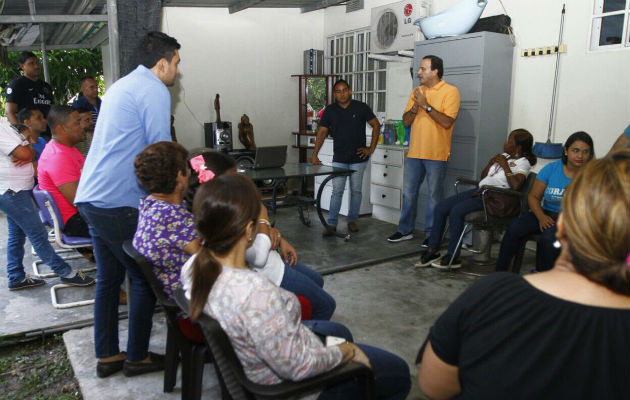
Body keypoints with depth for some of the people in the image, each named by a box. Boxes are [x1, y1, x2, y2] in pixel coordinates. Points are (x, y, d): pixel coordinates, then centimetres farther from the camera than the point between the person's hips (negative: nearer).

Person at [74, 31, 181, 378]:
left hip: (91, 197, 10)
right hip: (118, 202, -10)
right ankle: (137, 357, 16)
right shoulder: (154, 90, -9)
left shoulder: (122, 86, 21)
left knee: (108, 278, 16)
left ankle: (106, 356, 26)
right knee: (144, 278, 4)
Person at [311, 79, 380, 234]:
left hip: (358, 158, 0)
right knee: (337, 191, -3)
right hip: (339, 159, 1)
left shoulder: (361, 107, -3)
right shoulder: (330, 110, 1)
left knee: (356, 190, 8)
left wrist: (371, 148, -4)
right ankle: (331, 223, 1)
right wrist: (314, 155, -8)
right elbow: (322, 132, 0)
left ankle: (352, 220, 21)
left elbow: (376, 125, 2)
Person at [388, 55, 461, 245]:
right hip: (414, 152, 6)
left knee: (434, 195, 3)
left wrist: (426, 105, -16)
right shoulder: (417, 91, 13)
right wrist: (415, 106, -9)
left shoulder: (450, 91, -6)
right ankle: (405, 230, 22)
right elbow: (406, 121, 9)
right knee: (408, 192, 10)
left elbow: (447, 122, -17)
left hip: (436, 154, -6)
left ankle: (431, 234, 14)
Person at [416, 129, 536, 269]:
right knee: (440, 208, -7)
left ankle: (453, 257, -18)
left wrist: (505, 165, -13)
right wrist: (492, 161, 6)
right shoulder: (504, 156, 20)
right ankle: (432, 251, -3)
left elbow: (515, 186, -23)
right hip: (480, 191, 9)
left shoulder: (523, 163, -4)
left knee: (456, 212, -28)